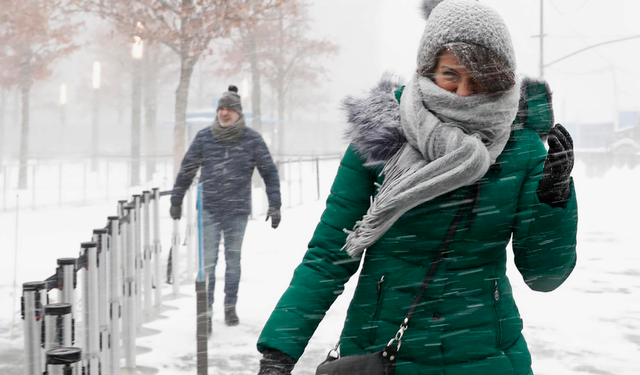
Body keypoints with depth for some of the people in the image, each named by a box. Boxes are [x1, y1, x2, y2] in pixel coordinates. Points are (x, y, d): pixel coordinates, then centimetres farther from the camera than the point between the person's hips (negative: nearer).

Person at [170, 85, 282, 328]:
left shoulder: (252, 139, -2)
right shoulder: (204, 137, 1)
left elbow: (269, 172, 2)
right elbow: (187, 169, 10)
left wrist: (275, 205, -2)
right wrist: (176, 201, 13)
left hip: (238, 210, 0)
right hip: (209, 209, 0)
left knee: (233, 260, 10)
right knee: (208, 261, -6)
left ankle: (230, 307, 23)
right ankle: (206, 312, -3)